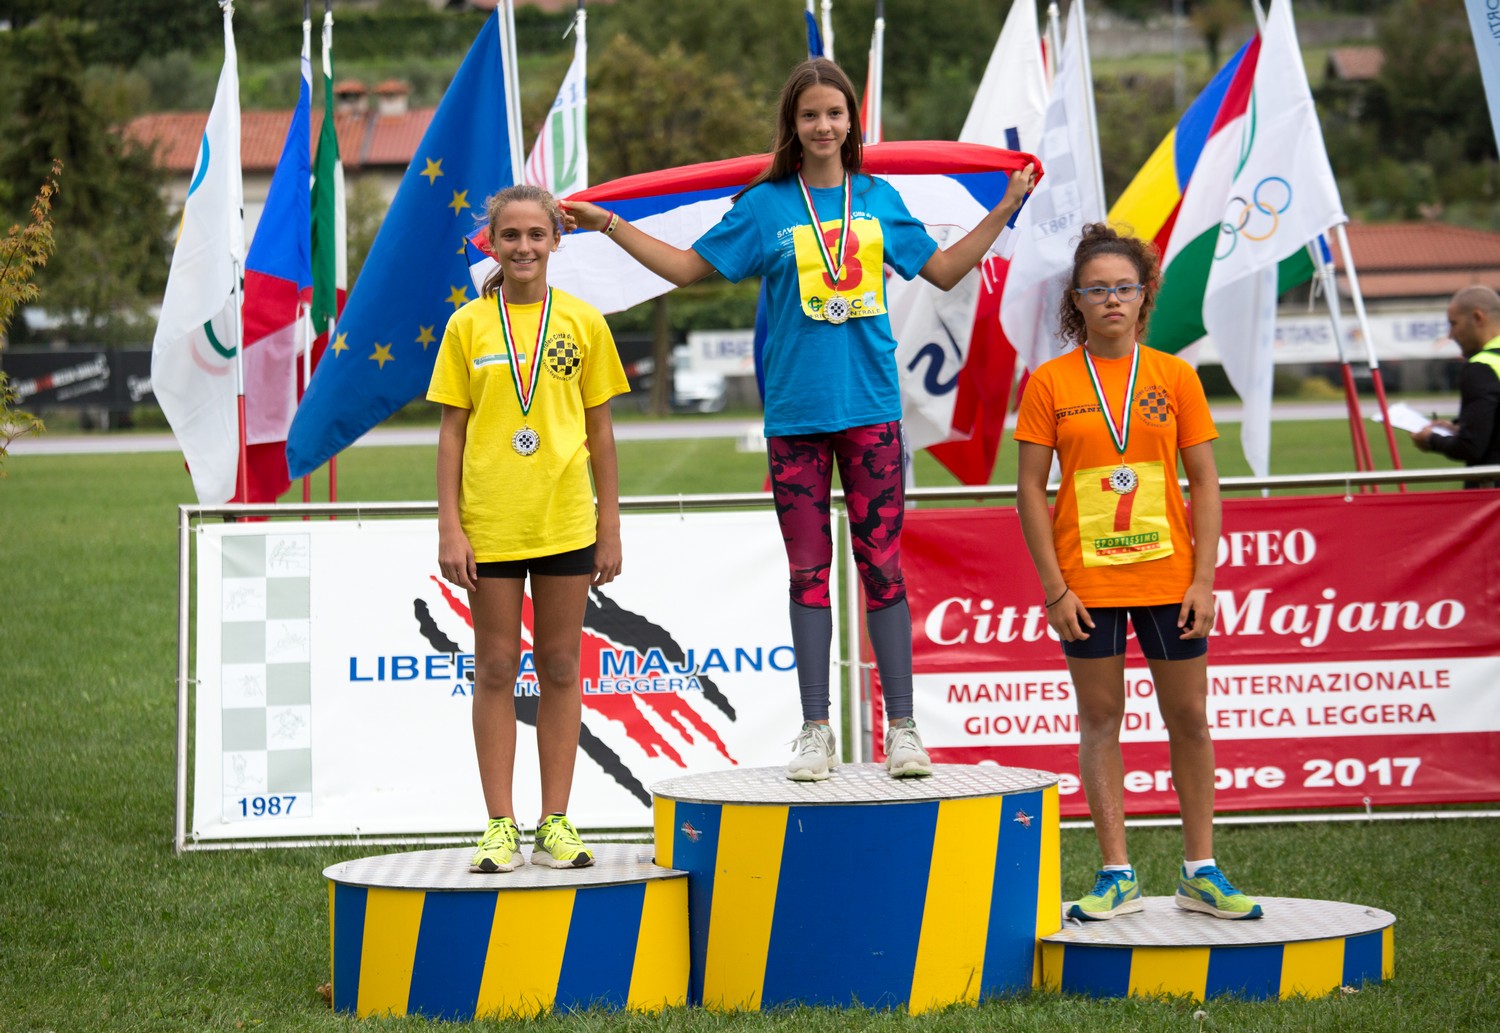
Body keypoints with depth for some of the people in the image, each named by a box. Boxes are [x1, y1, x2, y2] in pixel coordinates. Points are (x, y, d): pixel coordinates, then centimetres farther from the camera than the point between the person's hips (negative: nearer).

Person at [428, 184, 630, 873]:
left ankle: (555, 823, 11)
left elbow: (600, 431, 8)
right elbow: (452, 431, 3)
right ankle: (500, 827, 6)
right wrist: (449, 526, -4)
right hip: (489, 524, -1)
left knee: (559, 667, 5)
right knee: (495, 669, 3)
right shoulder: (467, 326, 3)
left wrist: (610, 525, 5)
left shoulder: (583, 323, 5)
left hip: (565, 523, 1)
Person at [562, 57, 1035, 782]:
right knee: (808, 571, 3)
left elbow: (943, 270, 20)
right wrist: (610, 226, 4)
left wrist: (1006, 209, 15)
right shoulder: (766, 206, 4)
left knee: (883, 565, 0)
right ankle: (815, 731, 8)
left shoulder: (878, 200, 10)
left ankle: (902, 728, 4)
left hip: (871, 406, 1)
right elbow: (688, 266, 9)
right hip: (795, 414, -1)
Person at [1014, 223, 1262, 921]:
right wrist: (1054, 587, -8)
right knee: (1100, 720, 3)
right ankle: (1116, 874, 9)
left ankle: (1200, 871, 14)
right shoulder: (1049, 383, 0)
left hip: (1168, 577, 1)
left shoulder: (1175, 376, 3)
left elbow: (1204, 483, 3)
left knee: (1189, 718, 5)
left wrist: (1203, 580, -5)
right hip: (1088, 582, -1)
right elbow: (1031, 490, -1)